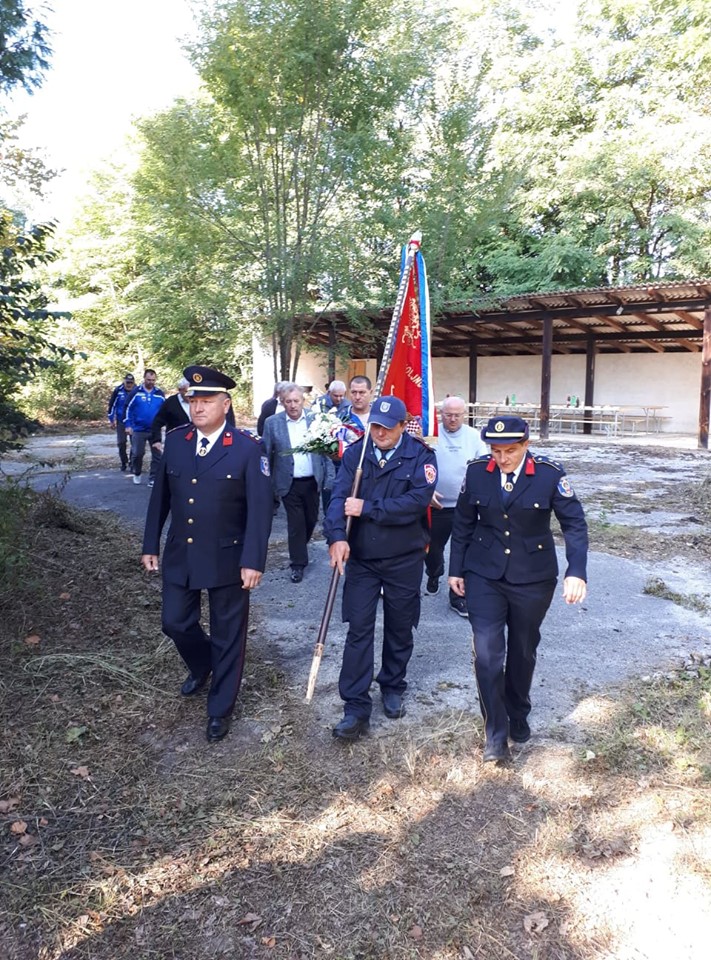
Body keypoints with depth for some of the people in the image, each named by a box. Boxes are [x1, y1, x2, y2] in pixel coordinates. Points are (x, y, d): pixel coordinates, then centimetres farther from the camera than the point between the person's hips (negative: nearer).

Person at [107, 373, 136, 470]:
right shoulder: (118, 391, -7)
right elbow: (111, 405, 1)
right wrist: (112, 420, 1)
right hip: (121, 421, 0)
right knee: (121, 442, 2)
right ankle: (124, 462, 18)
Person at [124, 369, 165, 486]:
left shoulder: (160, 394, 4)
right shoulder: (136, 392, -3)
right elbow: (128, 408, -1)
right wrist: (128, 425, -5)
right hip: (138, 430, -2)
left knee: (157, 455, 1)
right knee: (137, 453, 3)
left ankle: (153, 479, 9)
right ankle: (136, 474, 27)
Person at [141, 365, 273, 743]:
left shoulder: (248, 447, -12)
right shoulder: (174, 440, 1)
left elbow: (259, 508, -14)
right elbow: (160, 496, 8)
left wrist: (253, 561, -18)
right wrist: (150, 545, 9)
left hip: (227, 559, -4)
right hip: (179, 556, 4)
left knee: (227, 634, 9)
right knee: (175, 623, 15)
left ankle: (220, 708, 29)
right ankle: (202, 666, 47)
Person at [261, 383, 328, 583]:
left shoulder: (315, 419, -1)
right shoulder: (272, 423, -4)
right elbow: (265, 454, 0)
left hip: (312, 481, 2)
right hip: (289, 483, -2)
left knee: (311, 519, 16)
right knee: (295, 523, 3)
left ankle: (300, 548, 43)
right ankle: (298, 563, 16)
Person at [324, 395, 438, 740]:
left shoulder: (420, 456, -8)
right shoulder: (355, 453, -2)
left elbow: (418, 499, -22)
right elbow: (340, 496, -11)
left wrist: (368, 508, -22)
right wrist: (337, 536, -28)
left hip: (404, 559, -1)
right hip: (361, 557, 1)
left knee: (399, 629, 14)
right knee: (359, 629, 0)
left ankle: (392, 689, 36)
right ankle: (356, 707, 7)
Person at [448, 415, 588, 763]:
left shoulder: (549, 474, -13)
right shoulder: (476, 472, -7)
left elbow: (574, 523, -9)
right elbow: (463, 523, 3)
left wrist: (576, 572, -20)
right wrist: (456, 569, 6)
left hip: (533, 578, 0)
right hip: (484, 576, 1)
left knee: (522, 652, 16)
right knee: (487, 653, -7)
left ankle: (518, 716, 41)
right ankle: (496, 734, 9)